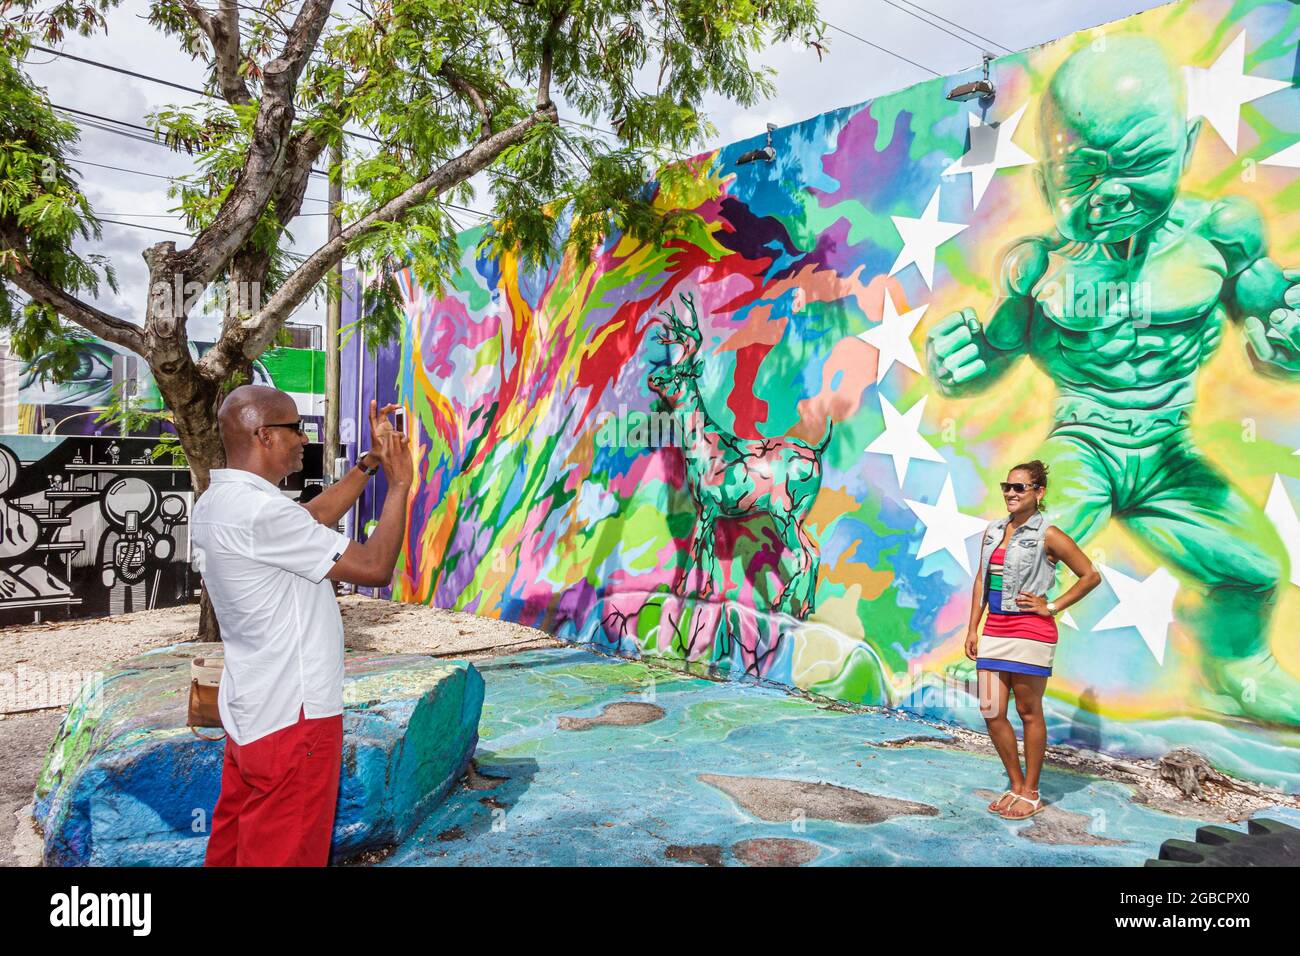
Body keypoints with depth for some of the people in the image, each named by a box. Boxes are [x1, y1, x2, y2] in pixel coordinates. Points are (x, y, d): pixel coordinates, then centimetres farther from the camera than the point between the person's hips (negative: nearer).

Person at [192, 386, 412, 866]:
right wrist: (399, 485, -9)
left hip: (250, 712, 10)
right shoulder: (260, 512, -24)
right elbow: (375, 568, -20)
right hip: (291, 717, -10)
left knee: (233, 846, 19)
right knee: (283, 853, 3)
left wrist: (369, 463, 14)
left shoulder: (215, 503, 6)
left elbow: (312, 518, 17)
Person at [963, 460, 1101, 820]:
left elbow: (1090, 576, -1)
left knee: (1029, 712, 5)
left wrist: (1052, 607, -4)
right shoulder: (993, 531, 12)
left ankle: (1030, 793, 19)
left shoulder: (1048, 536, -6)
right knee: (991, 712, 6)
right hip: (994, 631, 6)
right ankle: (1016, 785, 23)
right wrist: (972, 628, 11)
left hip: (1030, 632, -6)